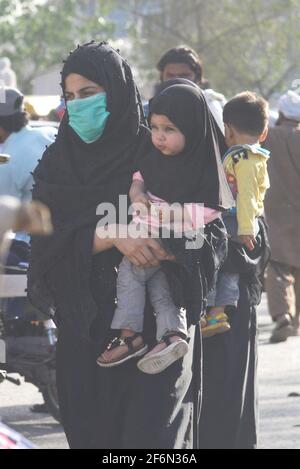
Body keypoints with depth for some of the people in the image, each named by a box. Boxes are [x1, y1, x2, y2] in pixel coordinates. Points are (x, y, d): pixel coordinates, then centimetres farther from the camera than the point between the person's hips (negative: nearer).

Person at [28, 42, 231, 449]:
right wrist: (115, 235, -22)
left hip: (155, 321, -3)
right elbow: (50, 240, -6)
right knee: (92, 430, 2)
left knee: (150, 432, -13)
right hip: (85, 324, 3)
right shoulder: (56, 165, 7)